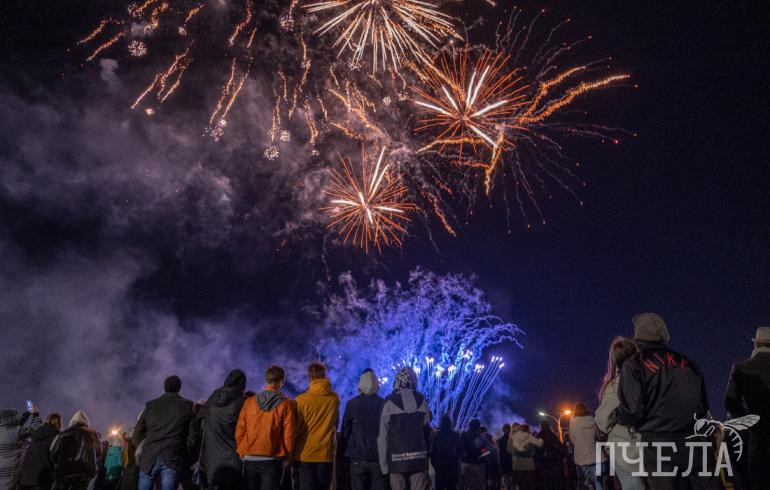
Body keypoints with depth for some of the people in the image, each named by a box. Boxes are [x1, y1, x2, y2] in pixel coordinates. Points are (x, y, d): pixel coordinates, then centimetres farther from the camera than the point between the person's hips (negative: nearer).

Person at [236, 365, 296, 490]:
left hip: (249, 459, 3)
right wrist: (287, 456, 6)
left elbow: (239, 430, 1)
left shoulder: (249, 402, 0)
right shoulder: (286, 404, -7)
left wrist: (242, 453, 12)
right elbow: (288, 433, -6)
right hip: (271, 460, -3)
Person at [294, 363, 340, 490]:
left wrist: (291, 452, 8)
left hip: (305, 454, -2)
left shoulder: (301, 400, -10)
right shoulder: (334, 399, -3)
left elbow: (296, 428, -4)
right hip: (326, 454, 2)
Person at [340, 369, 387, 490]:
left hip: (358, 458, 0)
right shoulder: (384, 404, -2)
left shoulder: (352, 404, -4)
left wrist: (344, 453, 7)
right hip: (379, 457, 1)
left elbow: (345, 431, -1)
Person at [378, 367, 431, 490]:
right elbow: (427, 429, 1)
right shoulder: (422, 401, 1)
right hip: (419, 458, 2)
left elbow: (383, 436, -6)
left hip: (397, 460, -2)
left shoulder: (390, 402, -7)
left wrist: (384, 465, 1)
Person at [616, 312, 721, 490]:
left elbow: (632, 411, -10)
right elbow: (703, 408, 16)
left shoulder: (634, 364, -1)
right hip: (695, 442, 4)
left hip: (659, 443, -4)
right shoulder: (687, 362, 13)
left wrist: (616, 415, 11)